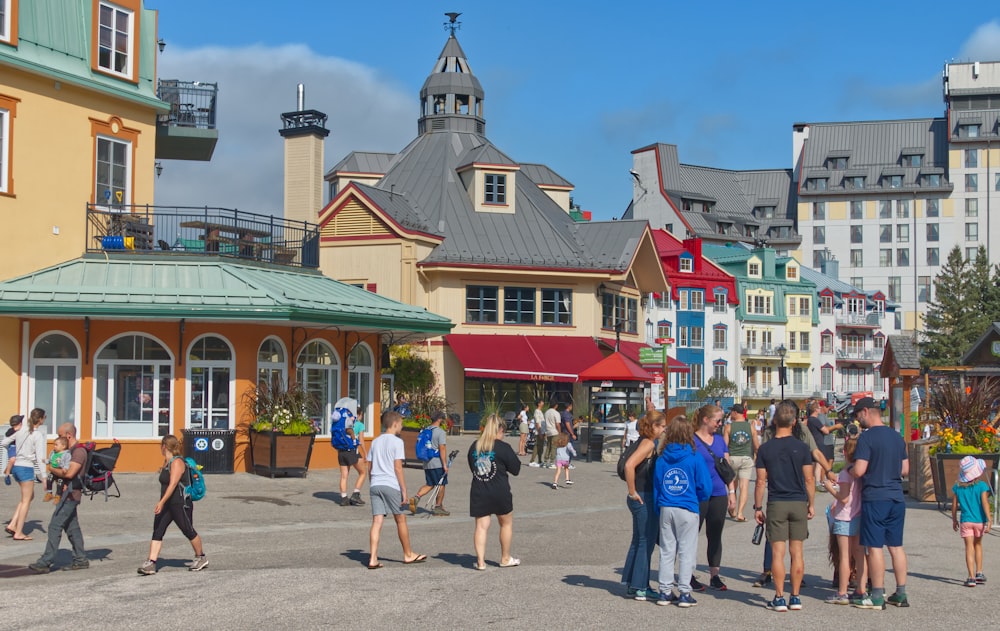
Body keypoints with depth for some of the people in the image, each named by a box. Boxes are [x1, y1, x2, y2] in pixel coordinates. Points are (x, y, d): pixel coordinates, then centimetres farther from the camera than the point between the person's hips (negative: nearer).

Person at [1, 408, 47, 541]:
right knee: (26, 500, 2)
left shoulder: (22, 430, 8)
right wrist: (43, 477, -15)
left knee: (30, 496, 20)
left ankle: (12, 524, 12)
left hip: (16, 467, 7)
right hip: (27, 468, -7)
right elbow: (40, 457, -17)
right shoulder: (38, 435, -12)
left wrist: (12, 453, 29)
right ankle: (18, 533, 4)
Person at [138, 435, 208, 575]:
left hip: (181, 504, -9)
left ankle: (201, 558, 24)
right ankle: (150, 563, -9)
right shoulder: (167, 462, 13)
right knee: (157, 531, -4)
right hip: (167, 505, 9)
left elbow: (173, 484, -28)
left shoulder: (177, 463, -17)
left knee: (189, 531, 5)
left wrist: (162, 502, -36)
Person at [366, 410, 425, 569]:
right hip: (391, 485, -5)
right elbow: (398, 468, -10)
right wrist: (404, 490, -8)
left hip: (375, 485, 5)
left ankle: (373, 559, -9)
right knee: (401, 520, 10)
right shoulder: (397, 442, -5)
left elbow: (369, 467, 15)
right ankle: (408, 555, 23)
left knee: (377, 521, 0)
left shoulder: (375, 442, 14)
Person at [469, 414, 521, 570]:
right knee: (506, 524, 15)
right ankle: (505, 559, 23)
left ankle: (480, 561, -1)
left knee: (481, 526, 5)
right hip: (500, 493, -3)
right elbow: (516, 469, -5)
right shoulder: (503, 447, -10)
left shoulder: (474, 447, 5)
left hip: (478, 492, 4)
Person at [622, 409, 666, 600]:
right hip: (644, 499, -10)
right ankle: (640, 588, 3)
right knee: (646, 542, -2)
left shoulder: (645, 442, 12)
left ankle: (631, 584, 24)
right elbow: (629, 465, -29)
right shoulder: (648, 443, -16)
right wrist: (632, 492, -20)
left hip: (644, 499, 10)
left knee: (638, 541, 16)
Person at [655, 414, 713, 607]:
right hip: (687, 510, -3)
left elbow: (656, 487, 8)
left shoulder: (661, 459, 2)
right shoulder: (695, 458, -8)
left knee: (666, 551, 10)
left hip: (666, 509, 3)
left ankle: (665, 591, 13)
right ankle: (684, 593, 4)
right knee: (686, 551, 3)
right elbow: (705, 488, -6)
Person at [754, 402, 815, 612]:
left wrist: (758, 507, 5)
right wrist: (811, 504, 10)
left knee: (778, 552, 1)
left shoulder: (764, 449, -3)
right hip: (799, 504, 1)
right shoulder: (801, 447, -2)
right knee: (797, 552, 6)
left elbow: (761, 481, -2)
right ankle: (795, 597, 9)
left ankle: (779, 598, 0)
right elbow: (809, 479, -1)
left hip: (776, 504, -1)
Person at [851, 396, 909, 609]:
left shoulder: (867, 437, -12)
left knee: (874, 547, -2)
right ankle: (901, 594, 16)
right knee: (896, 546, 12)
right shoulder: (897, 436, 11)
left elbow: (859, 470, -18)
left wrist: (849, 469, 2)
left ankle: (877, 596, 0)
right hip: (896, 498, 7)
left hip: (875, 498, -7)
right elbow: (905, 469, 16)